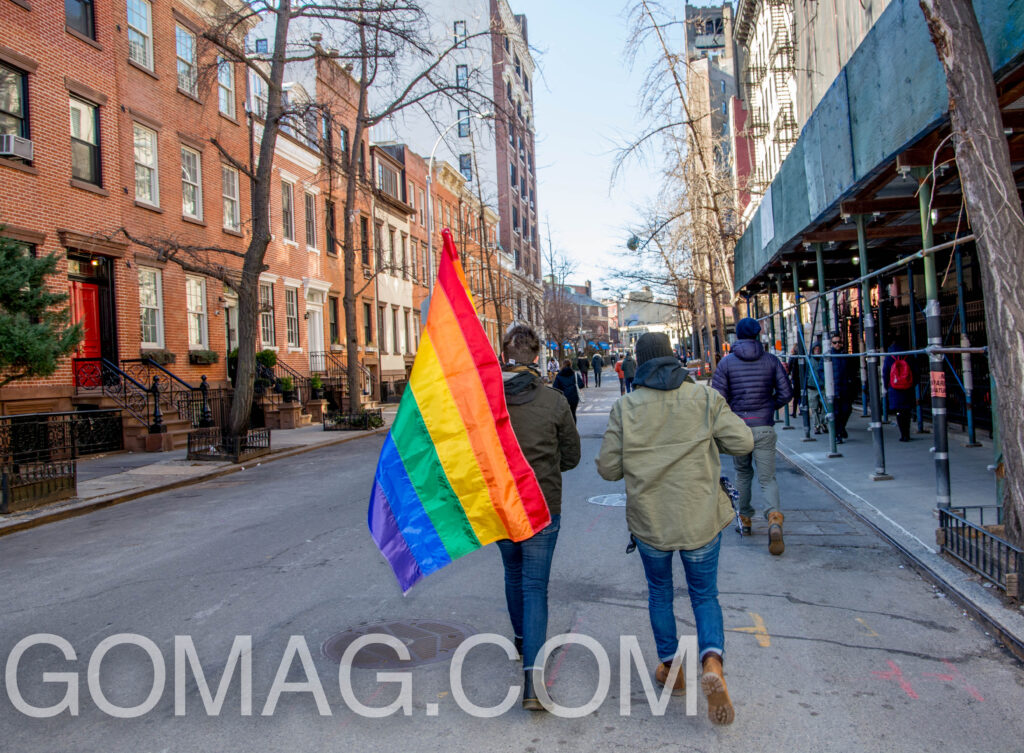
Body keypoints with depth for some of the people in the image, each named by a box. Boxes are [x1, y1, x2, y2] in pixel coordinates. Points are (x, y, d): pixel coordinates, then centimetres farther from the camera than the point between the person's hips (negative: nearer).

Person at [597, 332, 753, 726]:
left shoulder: (626, 407, -7)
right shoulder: (704, 397, -6)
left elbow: (608, 468, -7)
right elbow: (742, 442, -7)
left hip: (649, 521, 0)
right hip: (700, 519, 0)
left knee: (659, 592, 24)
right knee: (705, 596, 15)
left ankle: (669, 667, 30)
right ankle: (712, 663, -8)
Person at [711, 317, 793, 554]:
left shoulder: (727, 362, -4)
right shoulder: (771, 360, 1)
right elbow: (786, 393, 1)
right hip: (764, 428, 0)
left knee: (743, 473, 20)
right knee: (767, 478, 1)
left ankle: (745, 519, 28)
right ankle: (774, 519, -22)